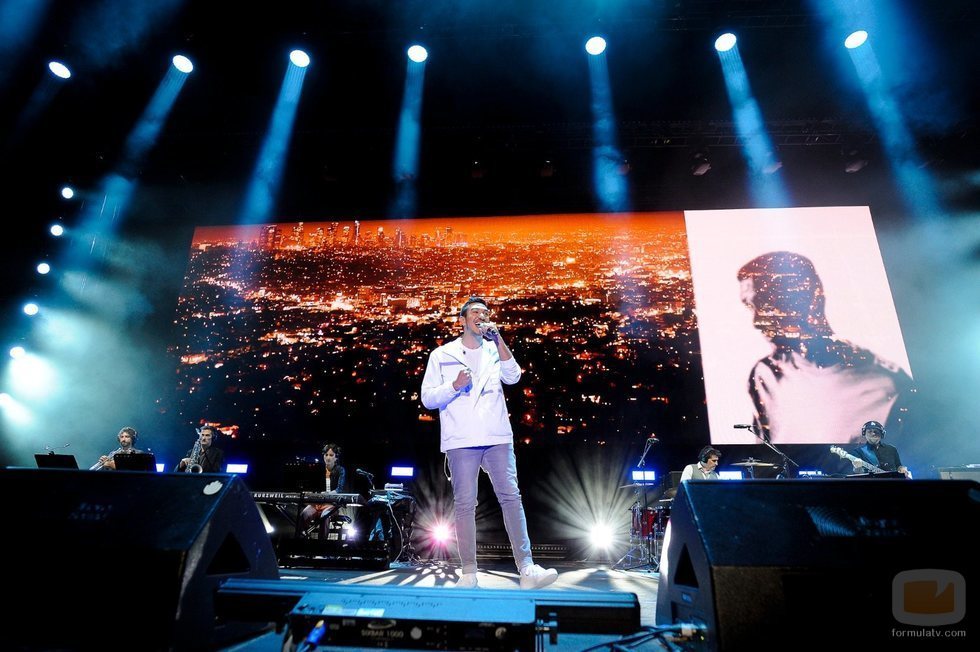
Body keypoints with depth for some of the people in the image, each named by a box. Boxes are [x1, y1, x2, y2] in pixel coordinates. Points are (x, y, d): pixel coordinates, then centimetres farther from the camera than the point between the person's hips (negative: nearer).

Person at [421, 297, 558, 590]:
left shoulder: (495, 351, 17)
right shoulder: (442, 354, 10)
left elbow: (513, 377, -1)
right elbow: (427, 398, 6)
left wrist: (498, 338, -5)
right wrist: (455, 385, -12)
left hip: (497, 437, 2)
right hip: (460, 440, -1)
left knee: (511, 497, -5)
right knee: (465, 504, 0)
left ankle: (527, 569, -4)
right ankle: (468, 573, 9)